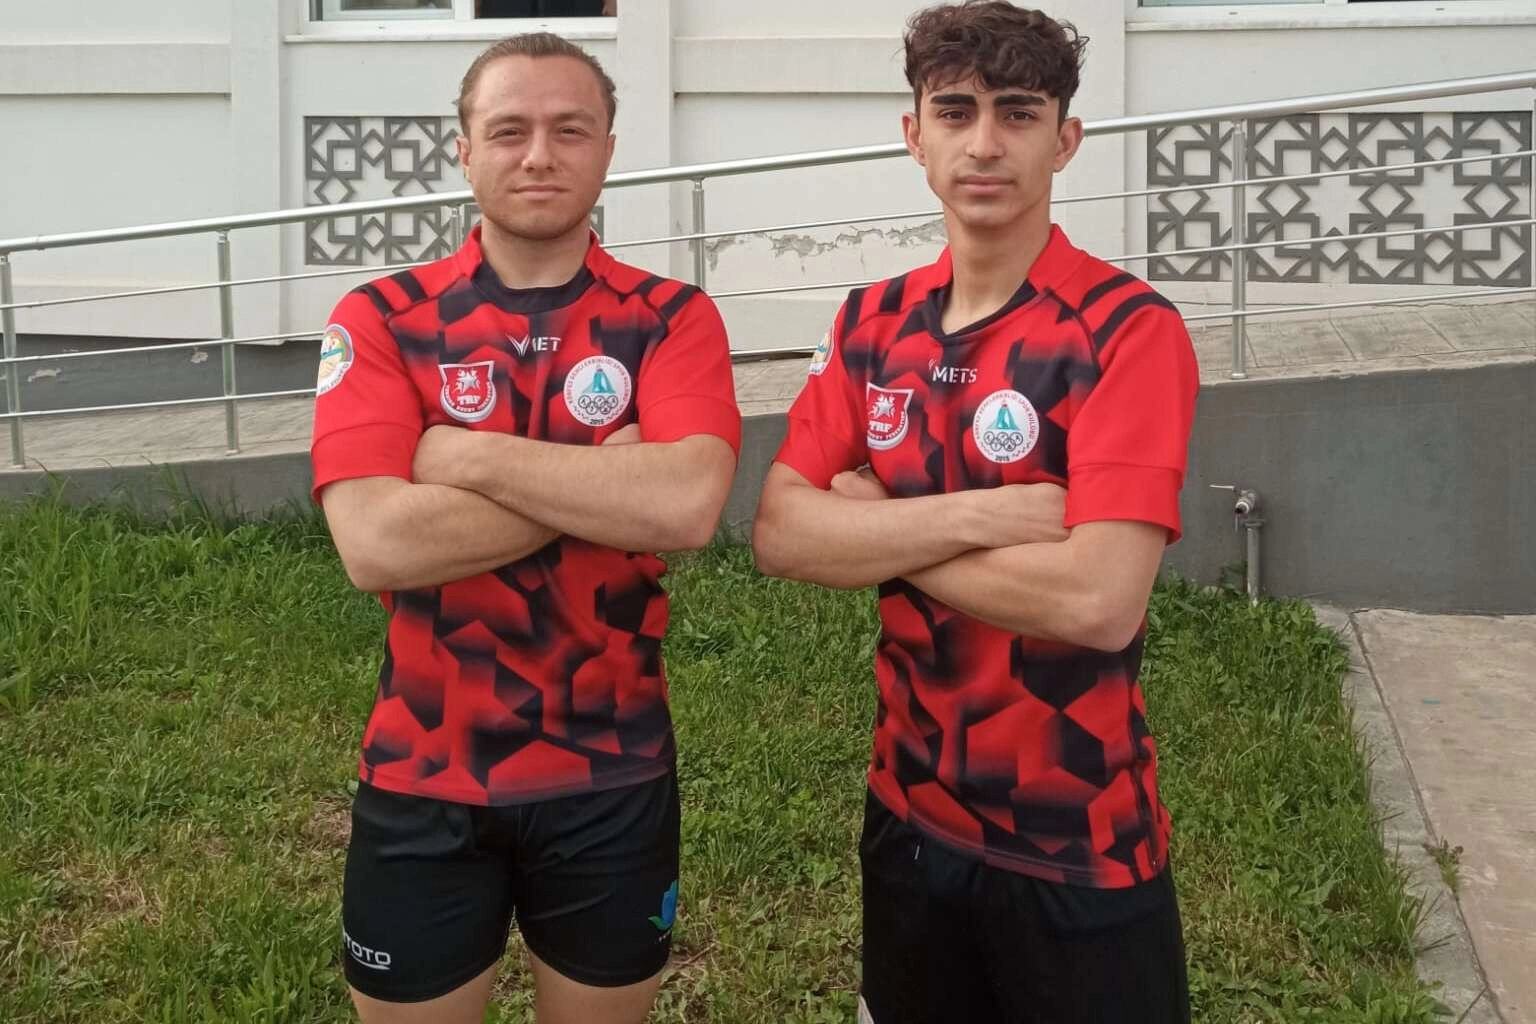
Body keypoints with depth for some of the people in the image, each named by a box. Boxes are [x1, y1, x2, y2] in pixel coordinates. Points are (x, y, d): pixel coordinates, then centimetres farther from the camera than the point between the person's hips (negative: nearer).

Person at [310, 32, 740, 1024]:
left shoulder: (671, 318, -4)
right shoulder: (383, 320, -5)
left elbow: (688, 503, -23)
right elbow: (374, 542, -20)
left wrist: (464, 457, -18)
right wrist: (610, 484, -18)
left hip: (614, 778, 0)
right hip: (424, 782, 0)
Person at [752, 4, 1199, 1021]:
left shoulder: (1129, 330, -17)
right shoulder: (873, 324, 1)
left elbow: (1098, 599, -27)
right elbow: (780, 536, -8)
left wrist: (877, 527, -15)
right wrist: (975, 519, -23)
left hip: (1078, 844, -5)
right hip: (910, 811, 5)